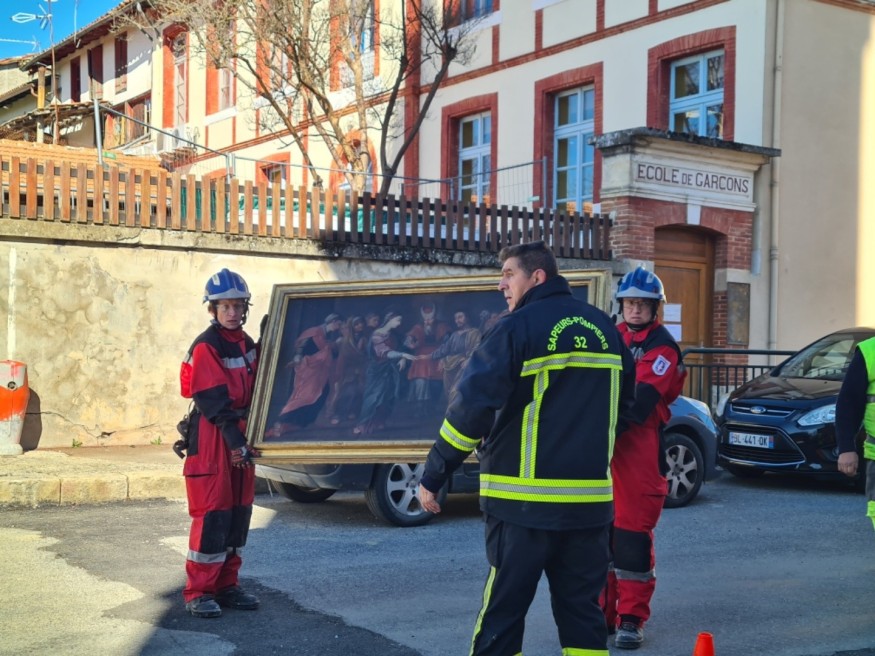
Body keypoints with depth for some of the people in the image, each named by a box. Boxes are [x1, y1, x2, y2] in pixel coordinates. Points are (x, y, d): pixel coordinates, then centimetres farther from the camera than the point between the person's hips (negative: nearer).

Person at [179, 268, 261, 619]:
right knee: (212, 516, -7)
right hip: (212, 438, -8)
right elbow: (214, 402, -18)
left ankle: (226, 586, 20)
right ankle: (197, 593, 0)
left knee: (238, 514, 10)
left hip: (241, 436, 8)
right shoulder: (205, 348, -13)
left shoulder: (248, 345, 11)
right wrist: (235, 442, -22)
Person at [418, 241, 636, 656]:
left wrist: (433, 477, -10)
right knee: (582, 609, 13)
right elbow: (625, 398, 22)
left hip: (524, 499, -6)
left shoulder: (519, 327, -10)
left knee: (501, 613, 3)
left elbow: (472, 406, -16)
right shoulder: (604, 328, 10)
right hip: (590, 498, 6)